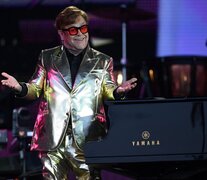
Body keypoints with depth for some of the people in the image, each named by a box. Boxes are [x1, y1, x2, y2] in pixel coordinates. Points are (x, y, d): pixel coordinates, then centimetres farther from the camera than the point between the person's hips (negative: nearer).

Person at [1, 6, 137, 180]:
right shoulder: (47, 58, 14)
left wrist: (118, 91, -15)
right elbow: (35, 89, 14)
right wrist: (19, 87, -8)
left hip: (87, 139, 0)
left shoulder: (102, 61, 13)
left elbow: (108, 90, 8)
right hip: (53, 139, 1)